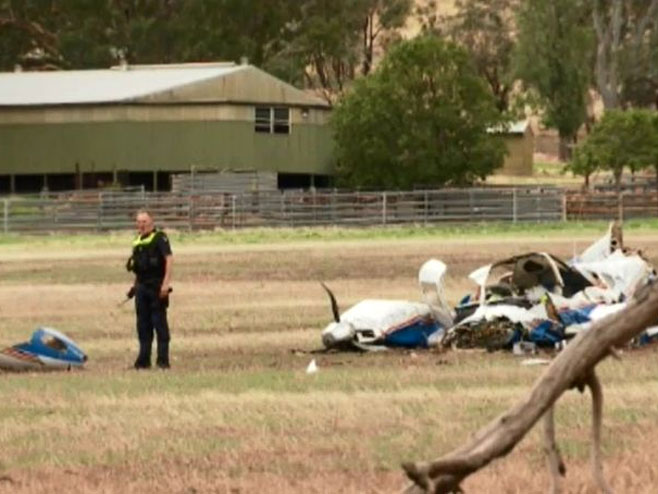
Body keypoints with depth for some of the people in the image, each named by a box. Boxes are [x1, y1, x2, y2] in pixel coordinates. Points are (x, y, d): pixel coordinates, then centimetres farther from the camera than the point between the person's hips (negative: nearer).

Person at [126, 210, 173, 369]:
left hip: (156, 286, -8)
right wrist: (134, 286, 18)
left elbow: (169, 259, -16)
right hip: (142, 287, 8)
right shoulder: (138, 241, 15)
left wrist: (166, 283, -23)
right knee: (143, 324, 9)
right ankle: (143, 360, 13)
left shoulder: (159, 238, -8)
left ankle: (163, 360, -2)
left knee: (159, 323, -5)